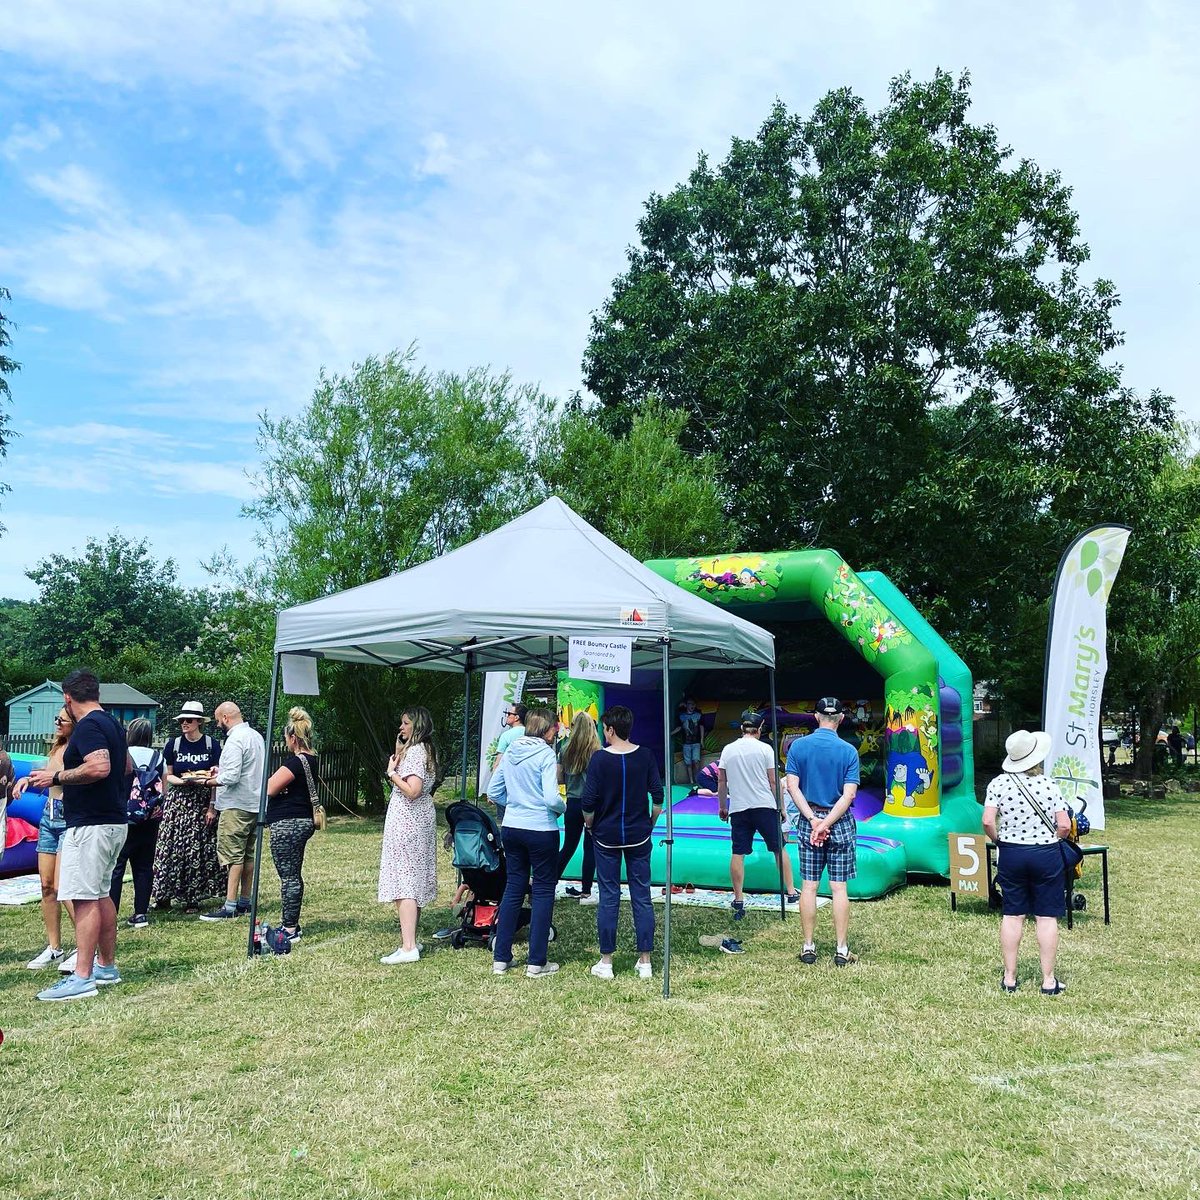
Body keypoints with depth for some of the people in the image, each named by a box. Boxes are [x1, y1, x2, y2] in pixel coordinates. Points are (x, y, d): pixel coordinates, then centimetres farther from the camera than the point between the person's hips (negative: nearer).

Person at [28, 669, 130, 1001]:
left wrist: (57, 776, -18)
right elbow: (127, 766, 25)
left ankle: (82, 978, -10)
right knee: (100, 895, 17)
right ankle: (106, 967, 25)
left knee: (84, 898, -10)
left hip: (90, 825, -10)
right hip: (112, 821, 10)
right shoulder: (112, 724, 15)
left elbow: (100, 766, -29)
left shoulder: (88, 727, -15)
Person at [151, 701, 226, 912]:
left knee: (199, 850, -1)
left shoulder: (212, 745, 0)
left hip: (203, 801, -1)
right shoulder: (174, 744, 5)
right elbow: (168, 776, 8)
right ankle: (164, 895, 4)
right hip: (177, 801, 1)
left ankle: (192, 897, 6)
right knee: (170, 847, -3)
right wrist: (183, 780, -13)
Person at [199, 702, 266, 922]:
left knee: (233, 855, -7)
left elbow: (231, 777, -22)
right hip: (255, 803, 9)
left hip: (236, 806, -9)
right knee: (248, 854, 13)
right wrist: (221, 770, 17)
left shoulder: (235, 739, -16)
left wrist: (206, 781, -11)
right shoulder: (257, 736, 13)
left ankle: (230, 907, -6)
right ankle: (245, 901, 18)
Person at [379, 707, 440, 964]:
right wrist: (398, 753, 12)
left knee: (403, 882, -11)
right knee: (414, 882, 14)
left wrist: (392, 772, -13)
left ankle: (408, 947, -15)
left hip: (407, 823, -11)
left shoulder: (415, 751, -16)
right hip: (422, 820, 11)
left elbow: (412, 791, -25)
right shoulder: (425, 750, 15)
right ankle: (410, 940, 21)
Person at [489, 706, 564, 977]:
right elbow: (551, 799, -20)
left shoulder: (511, 751, 5)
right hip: (541, 831, -6)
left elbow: (494, 789, 11)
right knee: (543, 891, 5)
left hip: (511, 828, 6)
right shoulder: (545, 754, -14)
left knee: (513, 888, 14)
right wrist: (563, 808, 0)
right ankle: (536, 962, 9)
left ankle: (500, 959, 18)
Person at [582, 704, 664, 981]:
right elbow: (658, 795, -1)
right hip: (639, 836, 2)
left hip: (606, 836, -2)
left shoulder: (599, 758, -10)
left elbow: (588, 802, -11)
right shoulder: (645, 756, -3)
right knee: (642, 896, 7)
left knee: (609, 898, 5)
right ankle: (645, 962, 11)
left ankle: (606, 963, 11)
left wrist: (590, 826, 6)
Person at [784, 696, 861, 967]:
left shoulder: (798, 746, -2)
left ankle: (809, 947, 12)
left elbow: (792, 787, -6)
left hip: (809, 819, 1)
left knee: (809, 886, 6)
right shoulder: (848, 751, -5)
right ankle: (842, 950, 8)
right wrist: (826, 823, -13)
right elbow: (849, 794, -12)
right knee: (839, 887, 3)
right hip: (840, 822, -1)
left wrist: (813, 820, -8)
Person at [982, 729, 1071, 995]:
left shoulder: (999, 783, -6)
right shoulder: (1048, 784, -7)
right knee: (1047, 917, 6)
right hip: (1046, 854, -1)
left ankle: (1009, 978, 16)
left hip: (1010, 854, 1)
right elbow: (1064, 826, -9)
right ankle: (1049, 980, 13)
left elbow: (988, 822, -12)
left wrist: (999, 841, 5)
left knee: (1012, 915, 9)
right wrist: (1049, 838, 10)